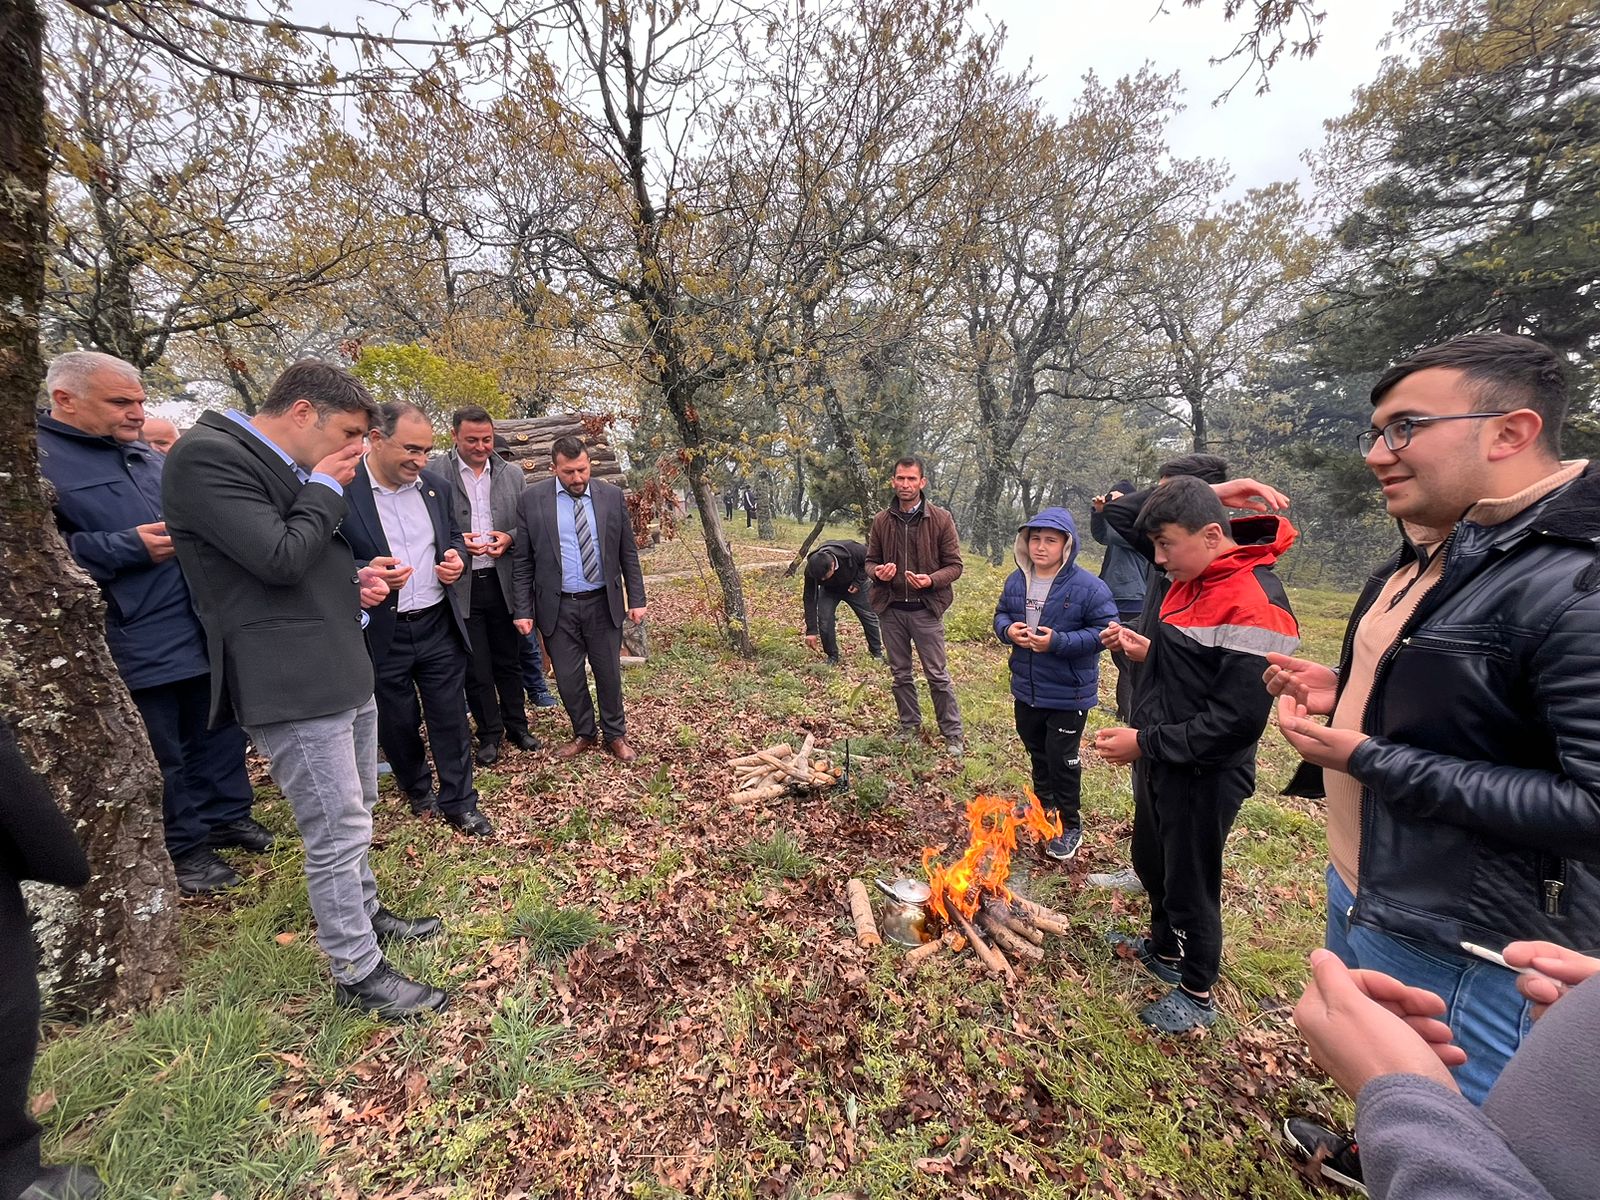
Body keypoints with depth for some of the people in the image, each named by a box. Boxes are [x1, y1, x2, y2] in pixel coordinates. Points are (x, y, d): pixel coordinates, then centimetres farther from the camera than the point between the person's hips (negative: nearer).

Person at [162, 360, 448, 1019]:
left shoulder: (286, 469, 16)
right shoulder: (206, 456, -13)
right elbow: (281, 558, -22)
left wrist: (354, 582, 6)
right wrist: (325, 488, -8)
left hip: (346, 673, 10)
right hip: (292, 687, -9)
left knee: (356, 815, 22)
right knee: (338, 833, 0)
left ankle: (364, 914, 41)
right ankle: (358, 972, 17)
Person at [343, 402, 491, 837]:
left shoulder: (437, 486, 4)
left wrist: (456, 557, -4)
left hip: (439, 626, 3)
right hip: (379, 634, -3)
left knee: (450, 719, 10)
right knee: (397, 724, 16)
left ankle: (459, 802, 25)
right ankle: (418, 789, 42)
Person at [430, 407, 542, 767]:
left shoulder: (513, 474, 5)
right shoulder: (432, 472, -5)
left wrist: (508, 538, -10)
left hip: (503, 581, 3)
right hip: (460, 585, -2)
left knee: (509, 660, 15)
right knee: (475, 667, 8)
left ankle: (517, 725, 31)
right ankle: (490, 734, 25)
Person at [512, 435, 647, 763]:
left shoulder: (611, 494, 0)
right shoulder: (531, 499, -3)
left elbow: (628, 552, 4)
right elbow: (523, 561, 1)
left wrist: (636, 599, 1)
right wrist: (523, 610, -3)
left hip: (603, 603, 0)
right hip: (557, 607, 0)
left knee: (609, 673, 9)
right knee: (568, 678, 9)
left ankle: (615, 735, 29)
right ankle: (584, 733, 31)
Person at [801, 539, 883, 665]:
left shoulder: (852, 550, -40)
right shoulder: (811, 570, -35)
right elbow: (809, 599, -28)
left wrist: (858, 581, -25)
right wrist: (811, 630, -29)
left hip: (854, 587, 0)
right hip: (829, 591, 0)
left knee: (869, 617, 6)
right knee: (824, 620, -16)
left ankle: (877, 653, 27)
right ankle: (832, 657, 4)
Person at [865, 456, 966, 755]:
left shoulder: (941, 519, -5)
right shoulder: (881, 521, 3)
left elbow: (954, 565, -3)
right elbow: (870, 561, 11)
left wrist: (932, 580, -22)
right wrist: (877, 572, -13)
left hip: (926, 608, -3)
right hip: (890, 608, 3)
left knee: (937, 674, 3)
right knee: (900, 674, 14)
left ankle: (953, 734, 18)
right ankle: (910, 726, 30)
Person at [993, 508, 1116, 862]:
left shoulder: (1087, 587, -17)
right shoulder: (1016, 581, 0)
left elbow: (1106, 630, -19)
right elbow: (1001, 615, 12)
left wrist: (1058, 642, -27)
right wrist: (1008, 630, -12)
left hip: (1067, 695, -6)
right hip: (1026, 690, 6)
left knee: (1062, 761, 7)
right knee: (1037, 754, 23)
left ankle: (1069, 826, 28)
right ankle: (1043, 809, 46)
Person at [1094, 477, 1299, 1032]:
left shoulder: (1255, 603, -25)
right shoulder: (1188, 583, 5)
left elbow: (1238, 721, -27)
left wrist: (1145, 741, -23)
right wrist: (1145, 650, -2)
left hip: (1203, 776, -9)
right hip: (1158, 760, 9)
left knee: (1190, 882, 11)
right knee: (1152, 861, 25)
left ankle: (1197, 996, 36)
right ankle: (1165, 949, 51)